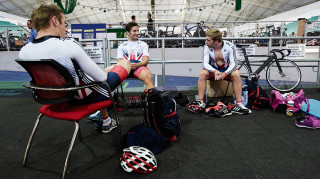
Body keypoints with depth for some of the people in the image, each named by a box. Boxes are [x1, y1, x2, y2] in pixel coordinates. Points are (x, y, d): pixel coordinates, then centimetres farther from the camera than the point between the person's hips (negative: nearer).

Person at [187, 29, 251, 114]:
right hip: (213, 70, 1)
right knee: (202, 73, -29)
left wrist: (224, 74, -38)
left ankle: (239, 104, -30)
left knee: (236, 74, -33)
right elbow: (205, 63, -17)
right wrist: (215, 71, -37)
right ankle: (200, 102, -28)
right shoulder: (207, 48, -11)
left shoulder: (230, 46, -16)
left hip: (227, 70, -1)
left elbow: (233, 64, -20)